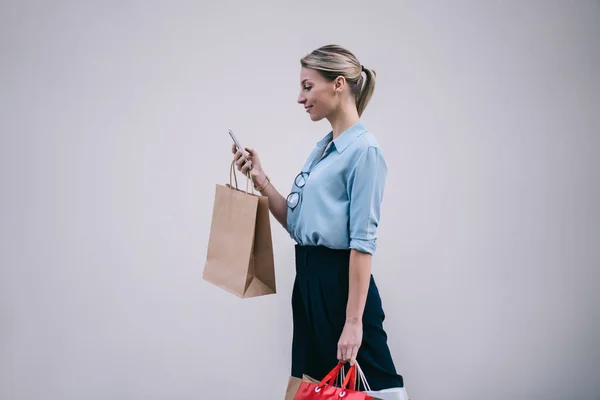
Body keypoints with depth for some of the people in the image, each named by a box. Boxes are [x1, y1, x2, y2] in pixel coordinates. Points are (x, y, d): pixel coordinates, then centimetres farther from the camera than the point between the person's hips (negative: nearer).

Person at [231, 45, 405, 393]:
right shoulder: (323, 147, 14)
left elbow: (363, 241, -19)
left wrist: (354, 322, -22)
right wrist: (260, 179, 3)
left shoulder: (363, 150, -14)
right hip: (309, 279, 9)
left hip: (342, 281, -9)